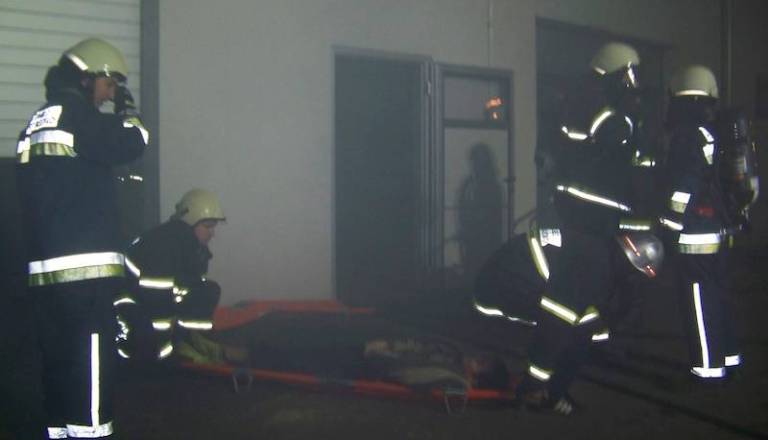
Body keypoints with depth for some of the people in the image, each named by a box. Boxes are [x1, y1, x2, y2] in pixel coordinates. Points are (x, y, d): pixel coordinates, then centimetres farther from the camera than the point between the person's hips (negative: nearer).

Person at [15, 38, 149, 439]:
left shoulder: (36, 125, 21)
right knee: (91, 361, -8)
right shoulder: (77, 115, -6)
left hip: (44, 270, 9)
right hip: (85, 268, -9)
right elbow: (129, 144, -16)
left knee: (60, 360, 12)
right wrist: (127, 111, 3)